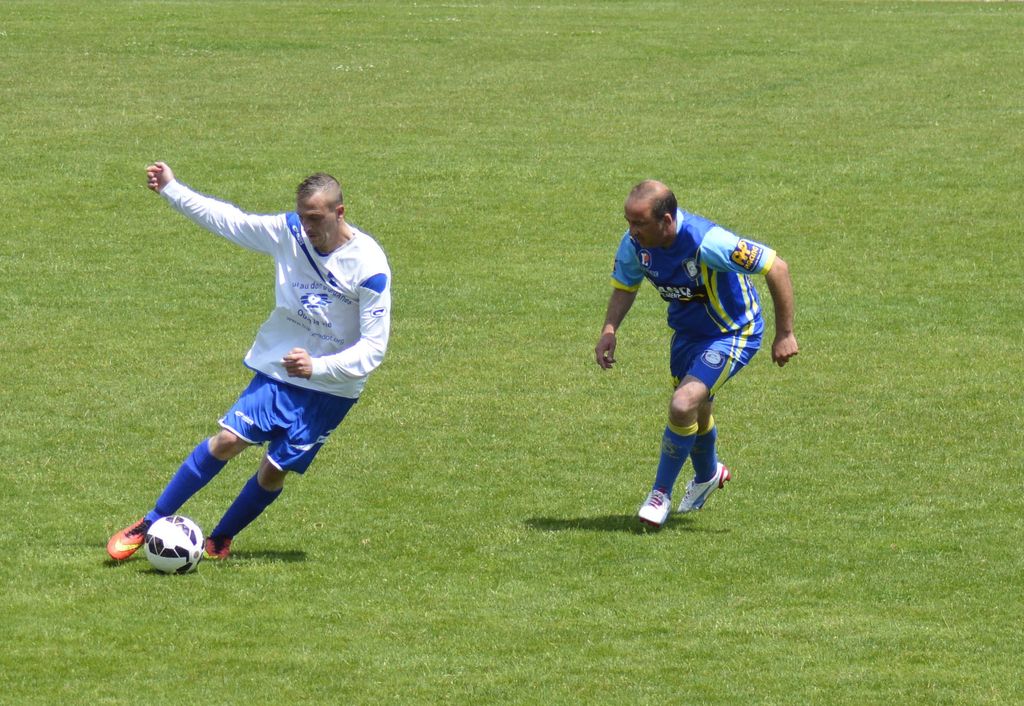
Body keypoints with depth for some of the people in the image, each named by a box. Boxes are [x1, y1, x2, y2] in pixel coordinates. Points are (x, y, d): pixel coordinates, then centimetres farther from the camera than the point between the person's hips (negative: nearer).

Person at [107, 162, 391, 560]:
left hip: (330, 390, -3)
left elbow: (374, 347, -17)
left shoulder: (370, 267, -19)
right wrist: (171, 189, 10)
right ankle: (149, 525, -1)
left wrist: (318, 366, -29)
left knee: (275, 471, -2)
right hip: (277, 369, 3)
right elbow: (228, 220, 8)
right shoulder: (289, 233, -7)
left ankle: (220, 540, 22)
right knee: (229, 440, -10)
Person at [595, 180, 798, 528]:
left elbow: (776, 267, -28)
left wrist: (785, 333, -23)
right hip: (687, 330, 7)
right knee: (695, 411, 23)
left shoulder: (706, 242, -37)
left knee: (683, 406, -22)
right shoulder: (634, 244, -17)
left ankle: (661, 492, -1)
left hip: (732, 333, -7)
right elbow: (624, 287, 5)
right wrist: (609, 331, -14)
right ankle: (708, 474, 54)